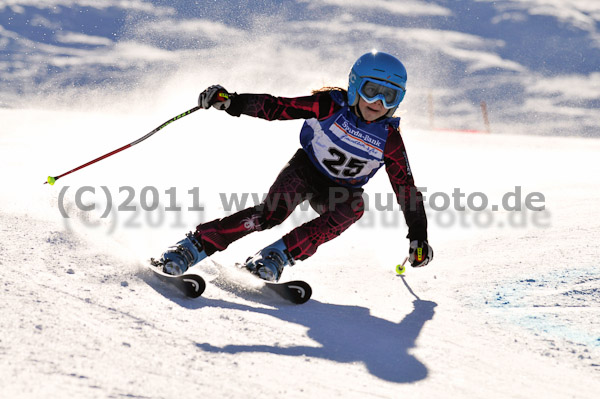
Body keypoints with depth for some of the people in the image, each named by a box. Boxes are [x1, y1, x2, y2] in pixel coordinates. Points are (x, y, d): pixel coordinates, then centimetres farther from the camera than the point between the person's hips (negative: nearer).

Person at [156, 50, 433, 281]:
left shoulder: (389, 141, -16)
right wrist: (230, 102, -31)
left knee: (353, 208, -33)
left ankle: (279, 255, -28)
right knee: (272, 212, -29)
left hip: (340, 190, 2)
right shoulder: (330, 106, -20)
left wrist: (418, 236, -7)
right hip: (305, 170, -2)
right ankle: (194, 246, -26)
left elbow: (406, 189, -7)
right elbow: (277, 108, -19)